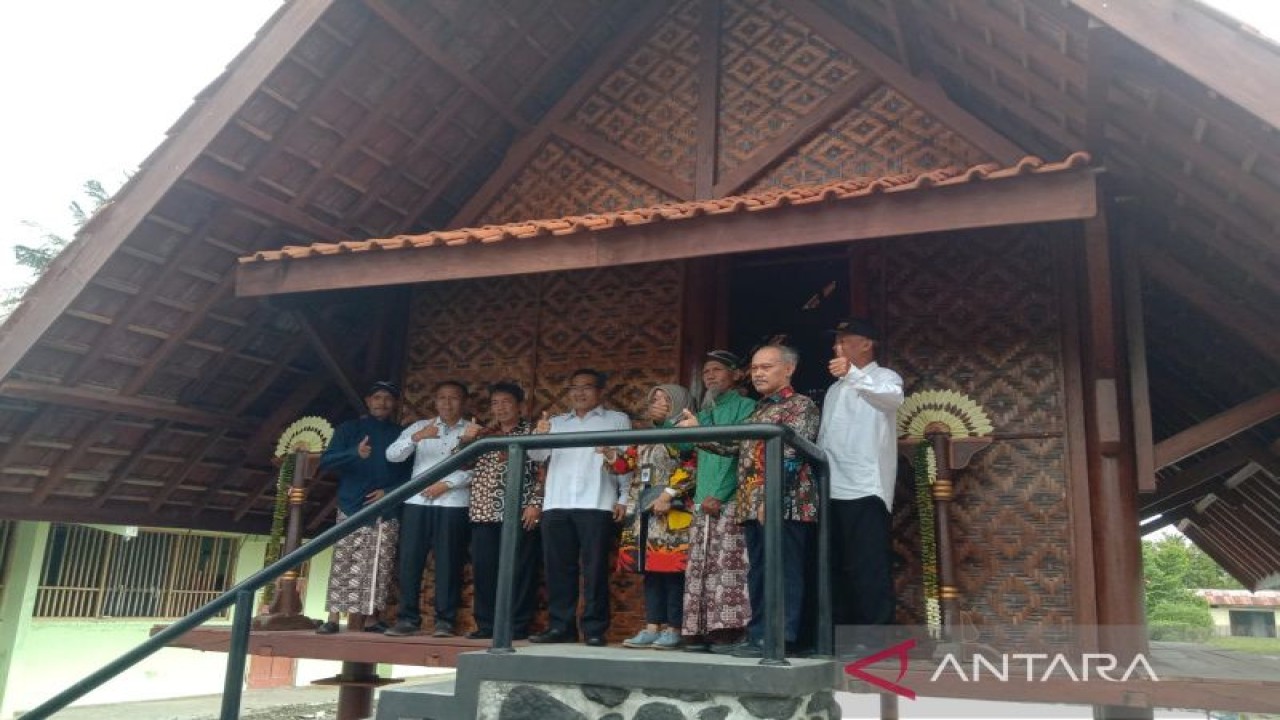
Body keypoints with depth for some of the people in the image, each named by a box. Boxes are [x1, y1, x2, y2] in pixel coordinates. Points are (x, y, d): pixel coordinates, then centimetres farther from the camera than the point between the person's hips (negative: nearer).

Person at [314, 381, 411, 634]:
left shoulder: (401, 434, 12)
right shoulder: (350, 428, 8)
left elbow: (410, 472, 10)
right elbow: (326, 462, -3)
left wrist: (389, 491, -8)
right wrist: (355, 453, -21)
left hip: (387, 512, 1)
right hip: (352, 509, -1)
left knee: (379, 567, -2)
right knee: (344, 565, -5)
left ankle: (370, 618, 4)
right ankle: (333, 618, -1)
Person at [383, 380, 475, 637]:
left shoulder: (473, 431, 7)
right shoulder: (420, 426, 14)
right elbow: (392, 455, 1)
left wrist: (446, 484, -12)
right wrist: (417, 437, -15)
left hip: (453, 504, -2)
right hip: (416, 502, 2)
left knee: (448, 563, -3)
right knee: (409, 560, 0)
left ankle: (445, 620, 3)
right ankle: (408, 618, 8)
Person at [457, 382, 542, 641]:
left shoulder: (532, 431, 4)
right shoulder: (483, 435, 18)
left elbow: (542, 470, -2)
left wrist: (536, 503, -11)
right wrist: (467, 439, -2)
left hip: (520, 512, -4)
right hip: (484, 512, 4)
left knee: (520, 569, -2)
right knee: (483, 569, 3)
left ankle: (518, 626, 5)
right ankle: (486, 624, 13)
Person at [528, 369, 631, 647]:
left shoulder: (618, 420, 12)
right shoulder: (556, 422, 21)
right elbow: (537, 455, 11)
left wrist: (624, 498, -6)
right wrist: (539, 435, -11)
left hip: (596, 505, -3)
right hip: (556, 505, 4)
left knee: (594, 569, -4)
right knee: (558, 568, 3)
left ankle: (595, 629, 0)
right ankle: (560, 626, 10)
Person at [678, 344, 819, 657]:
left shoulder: (801, 406, -3)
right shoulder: (759, 409, 24)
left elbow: (790, 456, -15)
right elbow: (733, 445, 19)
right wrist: (696, 430, 10)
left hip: (784, 505, -9)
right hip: (753, 506, 9)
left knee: (784, 572, -6)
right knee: (758, 573, 10)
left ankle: (782, 639, -3)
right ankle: (758, 636, 16)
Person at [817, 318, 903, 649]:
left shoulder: (884, 377, 1)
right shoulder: (835, 389, 23)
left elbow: (894, 397, -24)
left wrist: (854, 374, -39)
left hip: (866, 489, -7)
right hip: (831, 491, 7)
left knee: (869, 569, -8)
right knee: (836, 568, 9)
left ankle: (874, 640, -4)